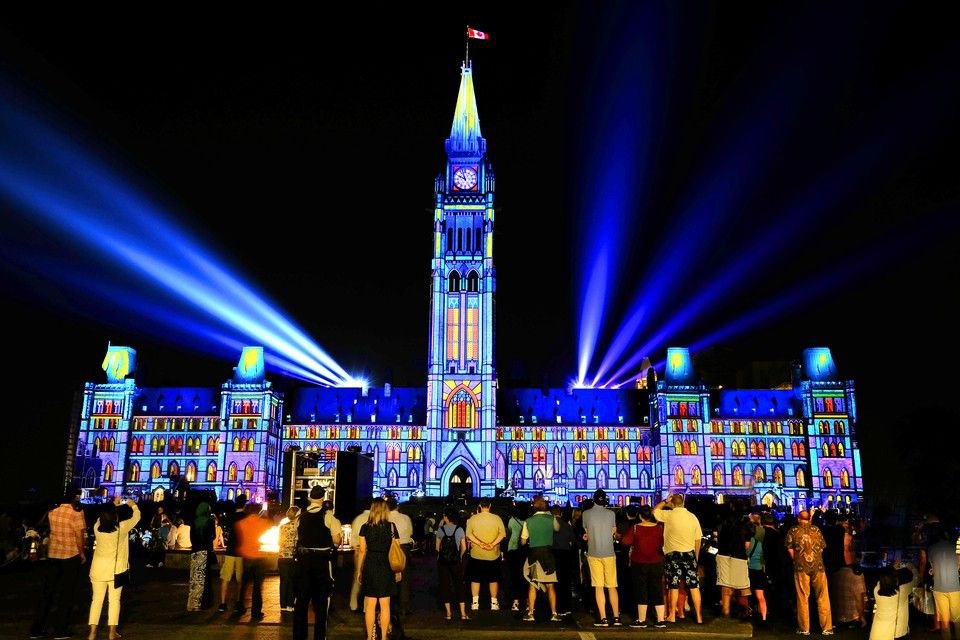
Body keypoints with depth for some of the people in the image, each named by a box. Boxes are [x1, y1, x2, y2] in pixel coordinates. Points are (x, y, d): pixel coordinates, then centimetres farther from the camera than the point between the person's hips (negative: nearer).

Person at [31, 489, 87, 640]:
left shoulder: (52, 511, 2)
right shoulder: (76, 513, -13)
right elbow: (80, 536, -13)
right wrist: (83, 553, 0)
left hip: (52, 554, 5)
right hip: (71, 555, -5)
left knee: (47, 592, 14)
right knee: (66, 593, 5)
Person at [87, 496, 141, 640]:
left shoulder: (97, 527, -8)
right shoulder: (121, 527, -16)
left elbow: (103, 517, 16)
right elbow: (137, 517, 1)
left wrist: (113, 504, 25)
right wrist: (133, 505, 19)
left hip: (98, 568, 3)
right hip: (116, 569, -3)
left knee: (96, 599, 11)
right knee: (114, 600, 7)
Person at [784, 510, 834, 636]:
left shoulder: (793, 531, 3)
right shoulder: (816, 530, 7)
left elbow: (789, 548, 1)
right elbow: (822, 547, 10)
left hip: (801, 567, -1)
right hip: (818, 566, 1)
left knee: (803, 598, 5)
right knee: (823, 597, 9)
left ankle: (804, 628, 10)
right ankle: (826, 628, 11)